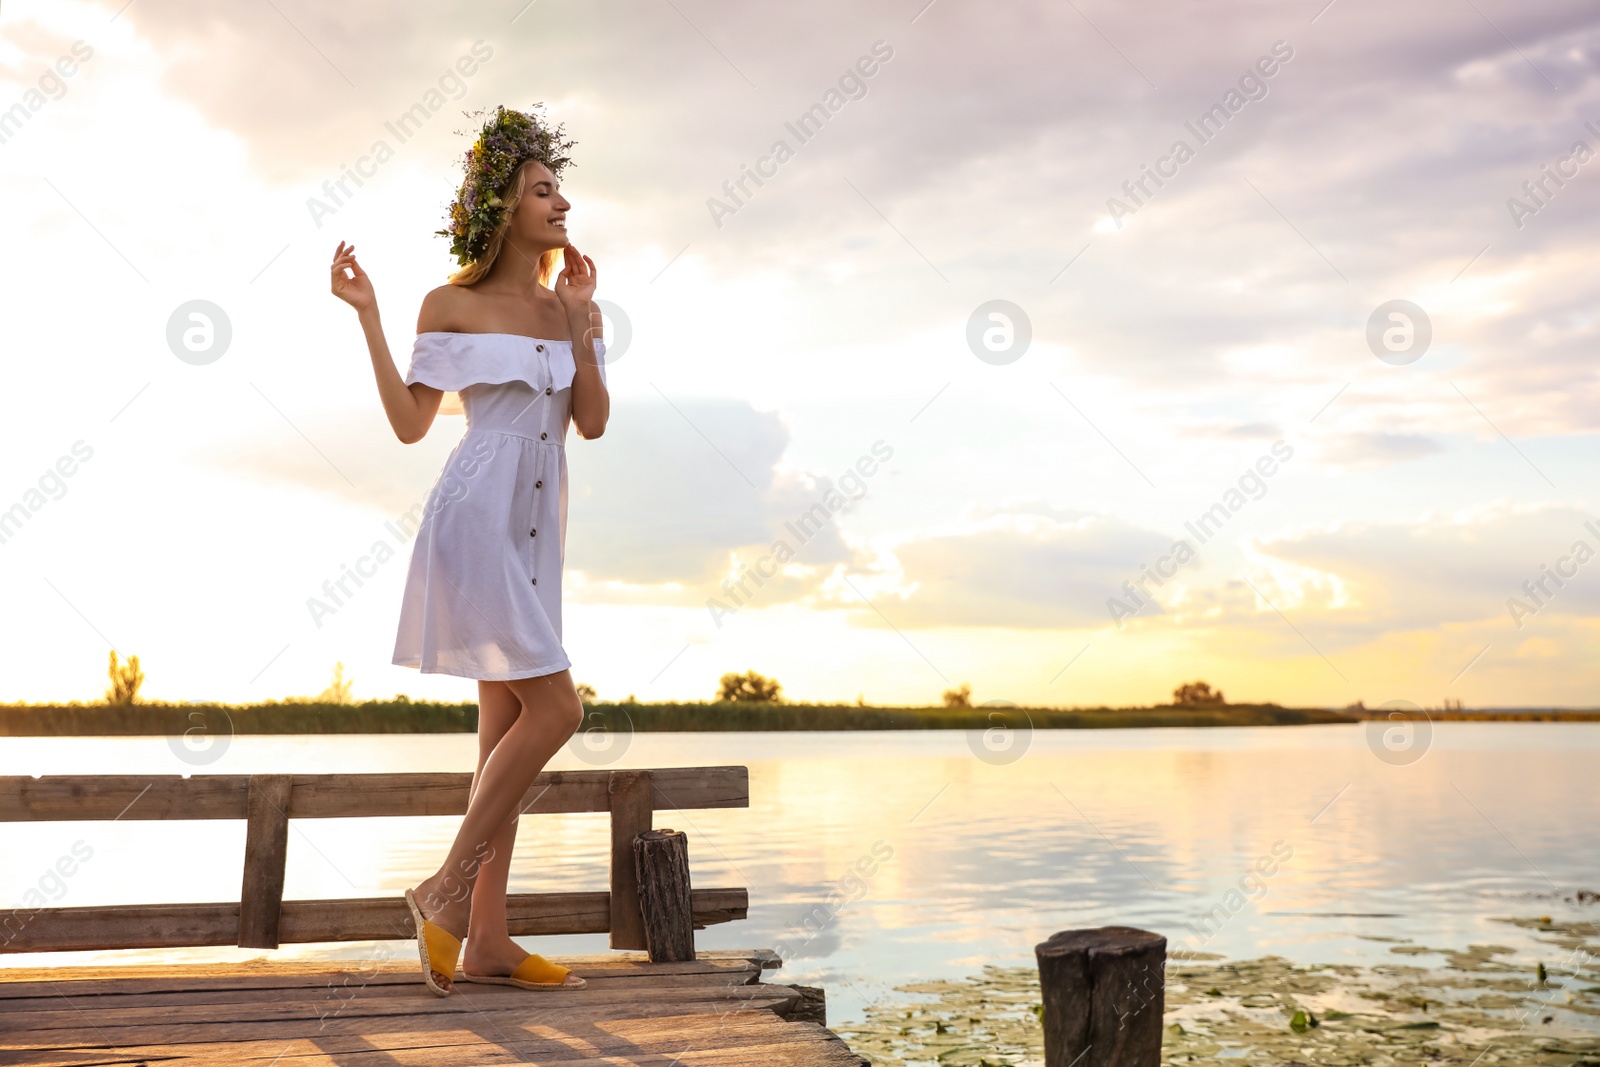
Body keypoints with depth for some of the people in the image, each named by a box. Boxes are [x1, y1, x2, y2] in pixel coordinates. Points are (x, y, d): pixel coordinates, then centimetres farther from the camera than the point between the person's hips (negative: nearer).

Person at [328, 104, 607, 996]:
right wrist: (367, 316, -8)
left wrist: (577, 325, -4)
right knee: (556, 708, -14)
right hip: (476, 519, -7)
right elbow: (411, 423, -2)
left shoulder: (576, 306, 13)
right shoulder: (453, 304, -1)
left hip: (535, 530, 7)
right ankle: (448, 888, 1)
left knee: (508, 727, 5)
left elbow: (594, 422, 4)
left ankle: (487, 939, 10)